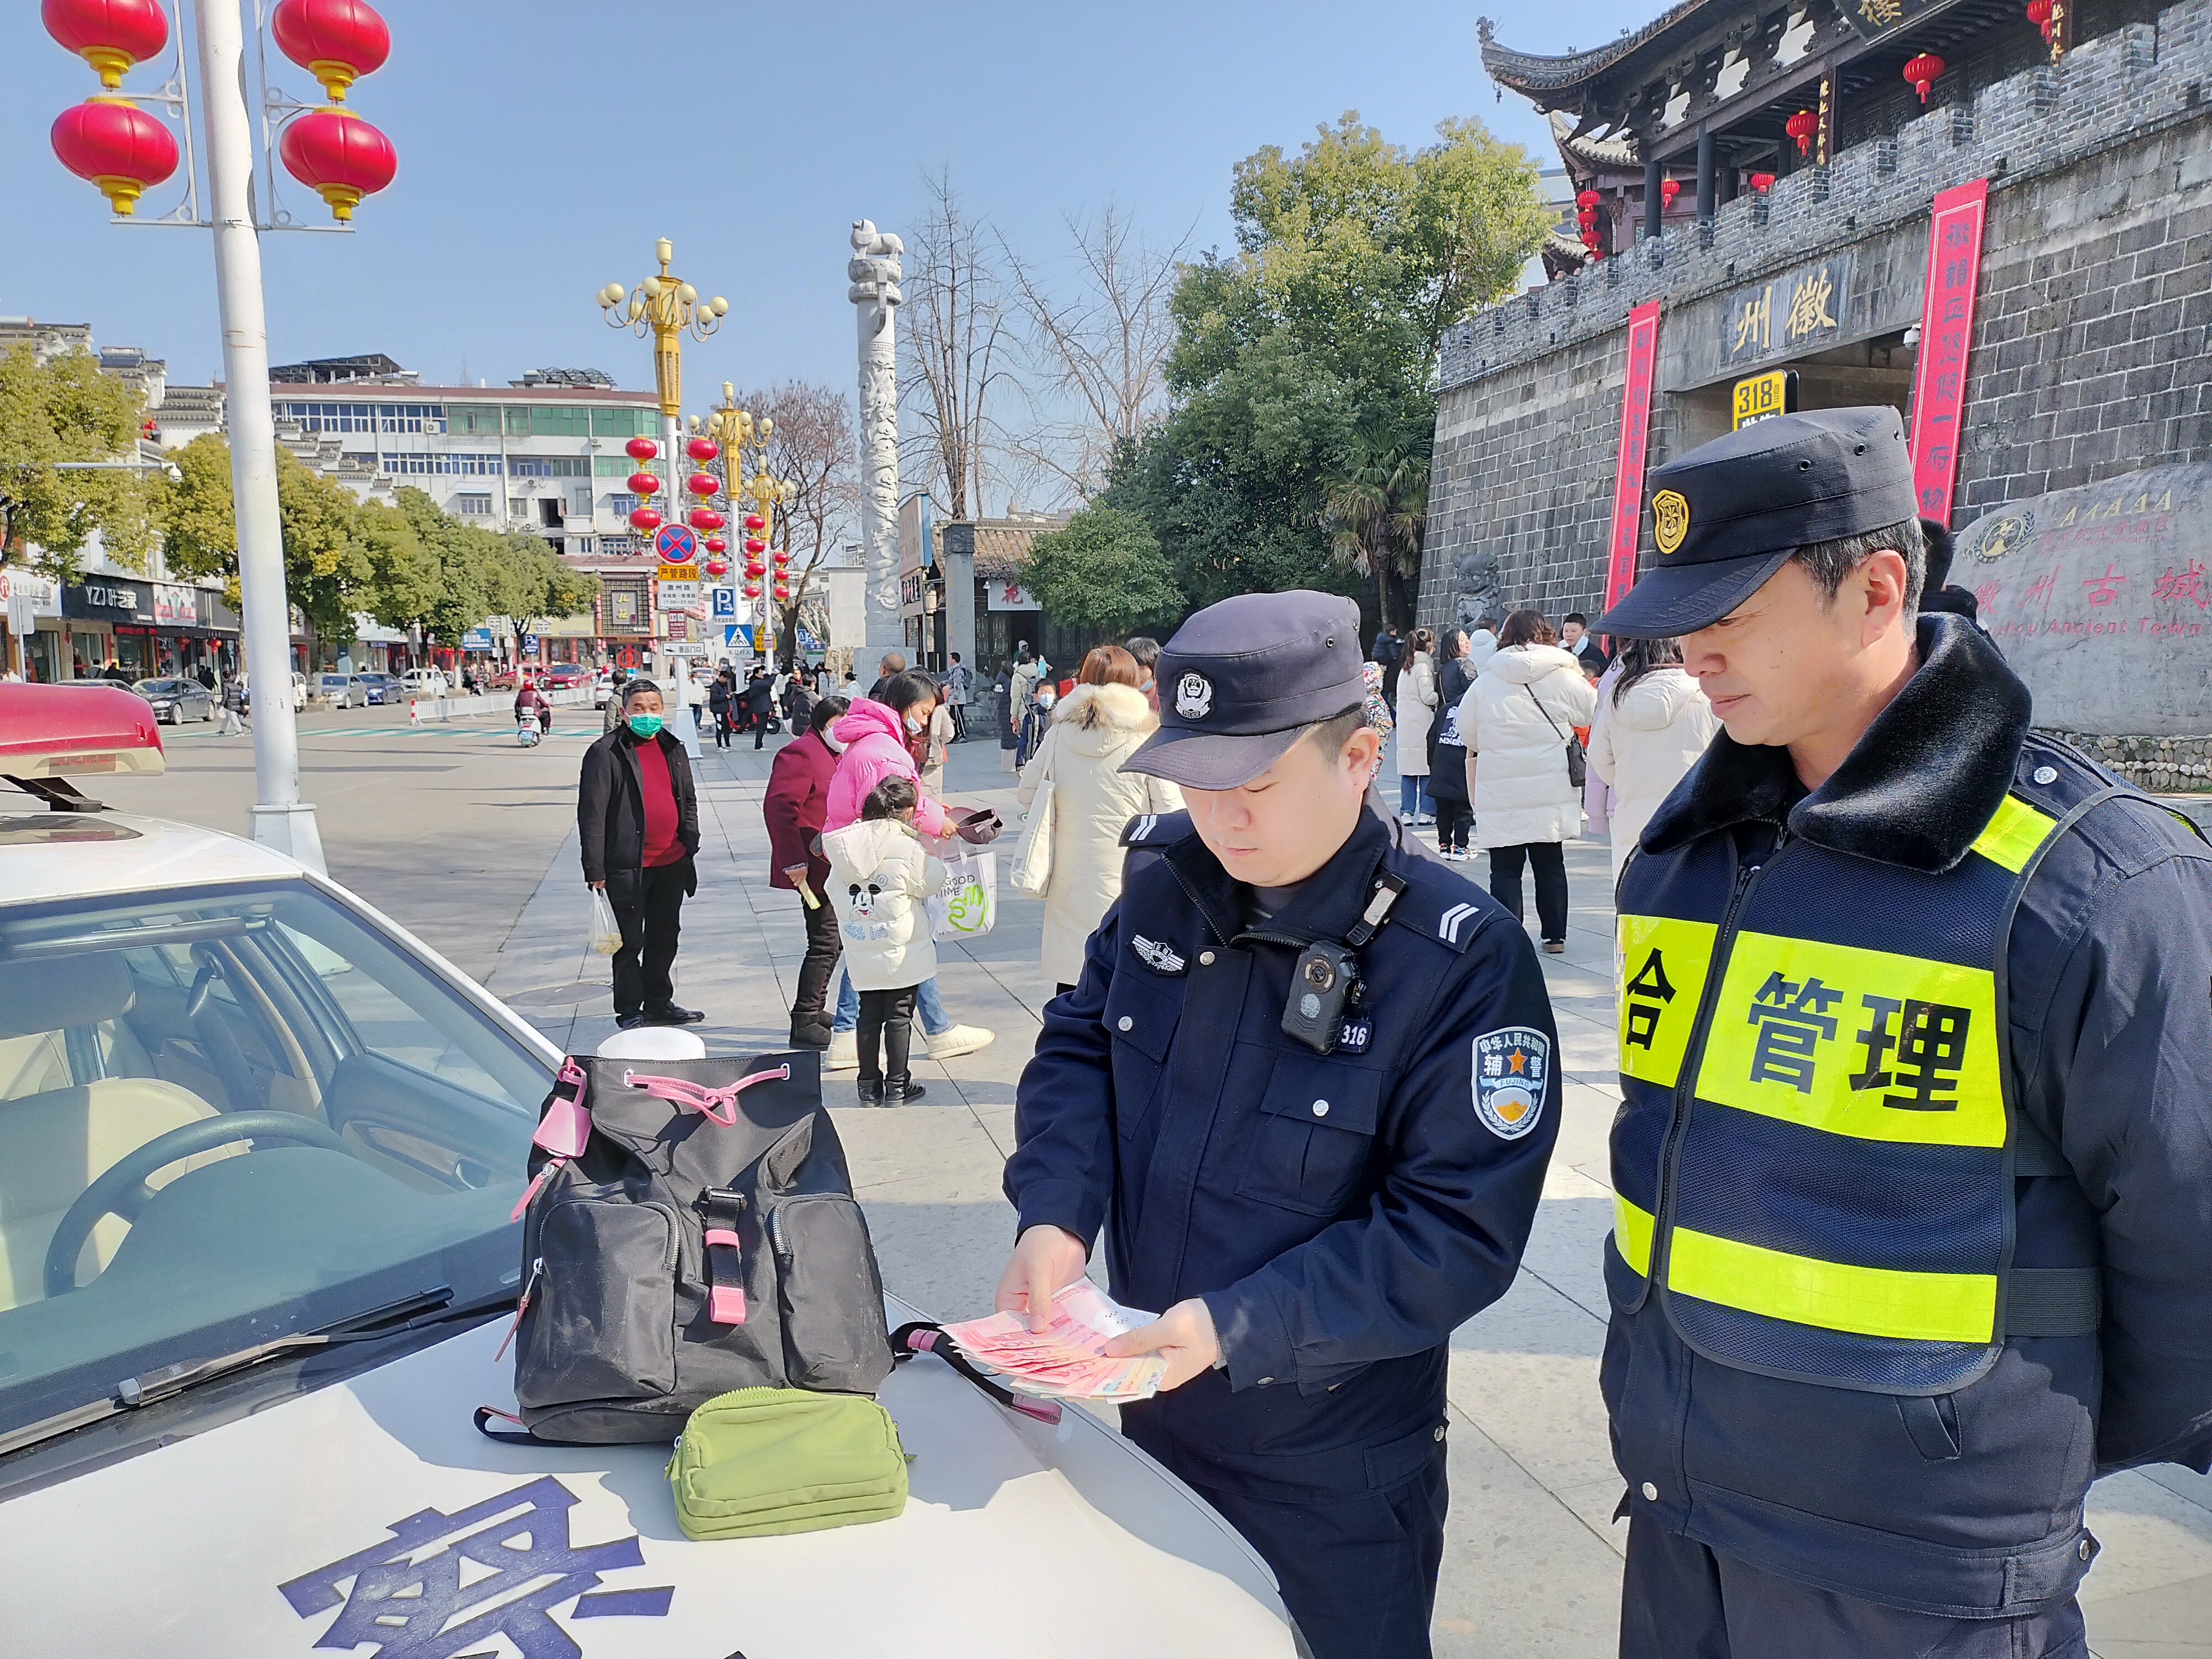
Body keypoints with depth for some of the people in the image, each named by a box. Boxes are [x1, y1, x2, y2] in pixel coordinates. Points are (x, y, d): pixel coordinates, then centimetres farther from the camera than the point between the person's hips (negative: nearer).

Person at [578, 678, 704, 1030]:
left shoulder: (673, 748, 10)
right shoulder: (605, 753, -10)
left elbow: (689, 800, 19)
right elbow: (591, 814, -11)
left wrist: (690, 844, 10)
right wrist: (595, 869, -14)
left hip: (672, 862, 6)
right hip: (628, 866, -6)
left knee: (665, 936, 17)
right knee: (631, 942, 2)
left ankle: (659, 1004, 31)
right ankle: (629, 1013, 14)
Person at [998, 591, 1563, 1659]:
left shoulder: (1463, 958, -23)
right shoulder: (1165, 879, -7)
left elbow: (1459, 1234, -23)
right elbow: (1078, 1044, 2)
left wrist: (1239, 1327, -29)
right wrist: (1055, 1214, -16)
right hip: (1150, 1419, 5)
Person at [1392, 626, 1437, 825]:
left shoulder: (1405, 668, 14)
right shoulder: (1423, 666, -9)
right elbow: (1428, 697, -16)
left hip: (1405, 725, 7)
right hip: (1422, 725, -7)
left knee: (1407, 771, 7)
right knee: (1427, 771, -1)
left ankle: (1406, 812, 6)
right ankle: (1425, 812, -1)